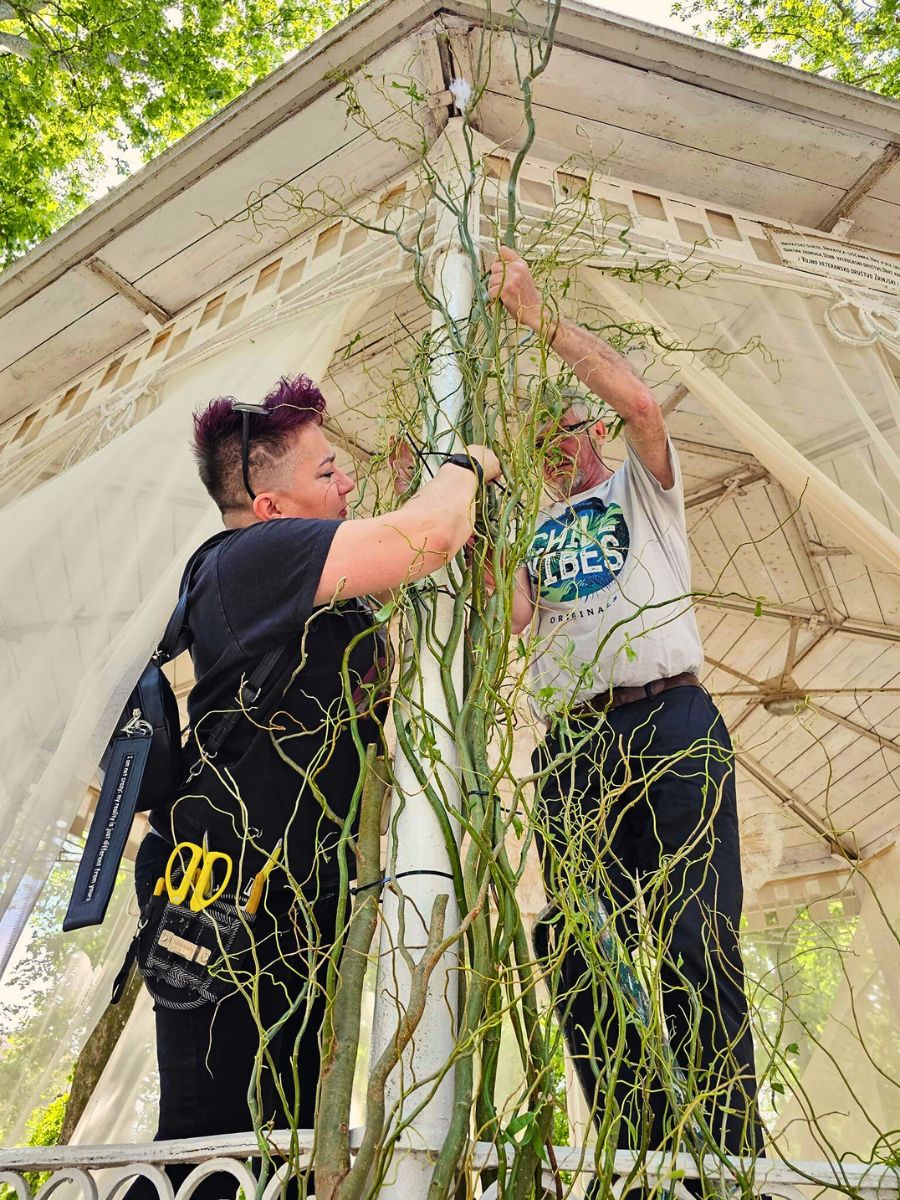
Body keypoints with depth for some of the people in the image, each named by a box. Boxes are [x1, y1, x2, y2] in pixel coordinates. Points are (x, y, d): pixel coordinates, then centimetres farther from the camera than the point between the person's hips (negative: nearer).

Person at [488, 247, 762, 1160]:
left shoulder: (642, 487, 19)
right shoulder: (536, 535, 25)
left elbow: (639, 402, -2)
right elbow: (510, 618, 5)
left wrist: (540, 316, 0)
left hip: (670, 725, -3)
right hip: (569, 747, 4)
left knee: (696, 948, -9)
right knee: (589, 965, 2)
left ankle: (727, 1154, 2)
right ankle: (636, 1154, 14)